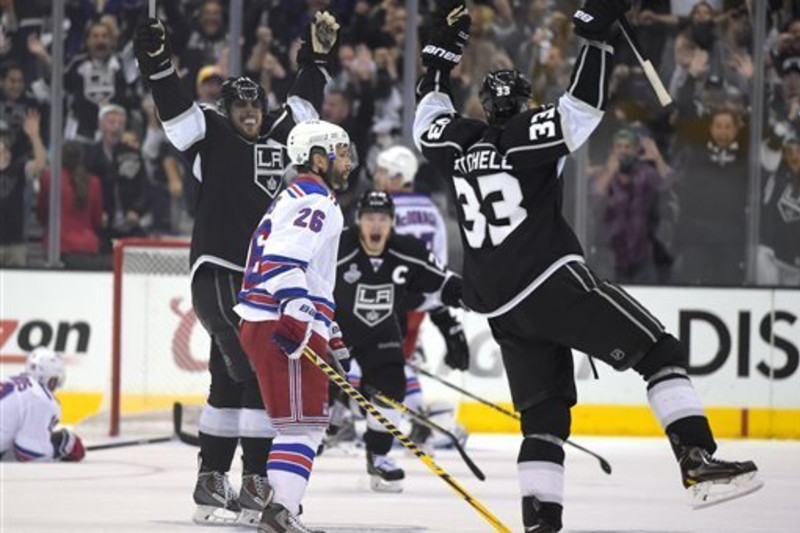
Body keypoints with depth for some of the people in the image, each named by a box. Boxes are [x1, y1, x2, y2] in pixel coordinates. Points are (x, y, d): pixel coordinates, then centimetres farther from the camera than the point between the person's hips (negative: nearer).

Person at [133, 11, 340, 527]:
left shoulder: (278, 137, 16)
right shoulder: (211, 135, 0)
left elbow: (305, 100, 26)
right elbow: (176, 107, -11)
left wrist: (317, 54, 19)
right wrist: (157, 62, -25)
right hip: (218, 274, -8)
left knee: (232, 381, 13)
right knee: (260, 371, -17)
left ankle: (212, 482, 20)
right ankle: (257, 485, -17)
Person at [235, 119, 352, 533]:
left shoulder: (296, 198, 27)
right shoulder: (315, 200, -8)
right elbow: (284, 258, -23)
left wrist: (329, 332, 37)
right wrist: (297, 313, -33)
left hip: (263, 324, 10)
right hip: (284, 328, -10)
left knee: (307, 421, 19)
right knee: (302, 423, -13)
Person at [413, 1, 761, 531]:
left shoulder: (458, 144, 13)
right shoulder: (527, 134, -3)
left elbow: (430, 114, 32)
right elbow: (584, 108, -13)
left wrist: (442, 48, 39)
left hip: (502, 307, 7)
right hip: (555, 282, -7)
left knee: (543, 410, 12)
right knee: (660, 351, -5)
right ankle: (699, 462, -21)